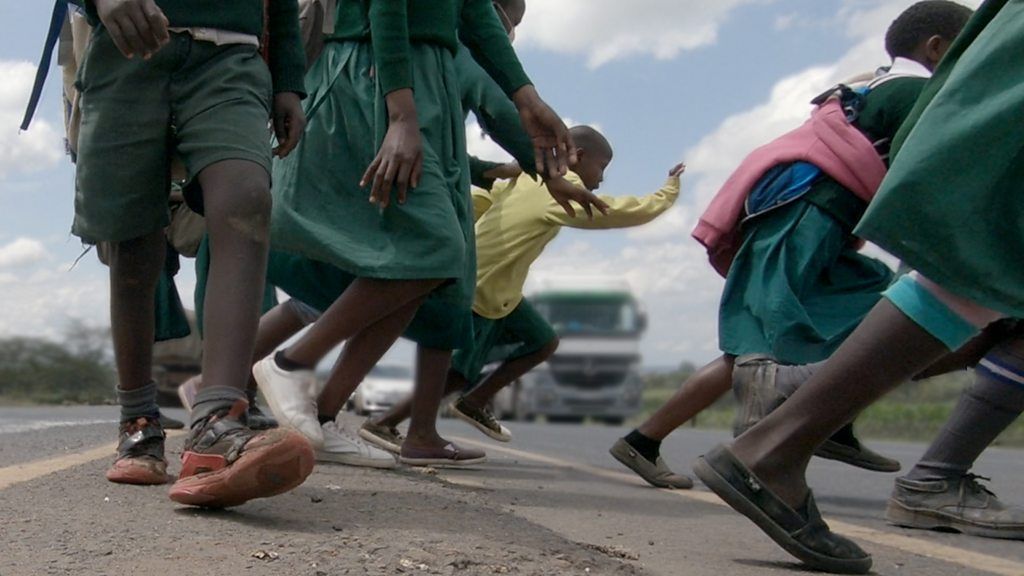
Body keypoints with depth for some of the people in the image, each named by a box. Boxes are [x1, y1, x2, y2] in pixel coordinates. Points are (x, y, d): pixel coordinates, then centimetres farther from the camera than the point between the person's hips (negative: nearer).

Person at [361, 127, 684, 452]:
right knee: (460, 374, 2)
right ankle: (381, 424, 10)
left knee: (544, 342, 14)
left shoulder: (527, 177, 7)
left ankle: (474, 403, 20)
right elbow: (628, 212, -15)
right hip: (479, 291, -9)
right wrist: (669, 192, 1)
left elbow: (476, 203, 8)